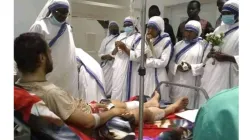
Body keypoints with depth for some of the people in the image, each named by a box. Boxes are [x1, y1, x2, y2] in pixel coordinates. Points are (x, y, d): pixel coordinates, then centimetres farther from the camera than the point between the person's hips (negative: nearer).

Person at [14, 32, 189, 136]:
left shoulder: (21, 85, -9)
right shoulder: (51, 92, -39)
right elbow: (88, 122, -31)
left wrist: (89, 106, 5)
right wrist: (113, 112, -13)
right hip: (95, 125, -8)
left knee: (117, 103, 26)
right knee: (145, 112, 10)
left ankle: (150, 103, 55)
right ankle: (170, 109, 41)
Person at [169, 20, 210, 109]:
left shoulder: (203, 45, 1)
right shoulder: (178, 44, 13)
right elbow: (171, 61, 8)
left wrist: (191, 67, -19)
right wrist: (177, 67, -12)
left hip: (192, 83, -3)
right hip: (177, 82, 4)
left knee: (189, 107, 0)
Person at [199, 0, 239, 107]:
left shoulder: (238, 32, -6)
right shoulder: (218, 29, 15)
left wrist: (227, 57, -19)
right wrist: (209, 54, 1)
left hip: (227, 74, -6)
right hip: (211, 72, 6)